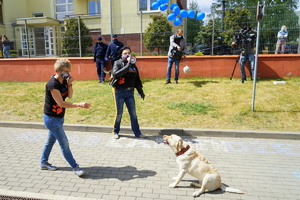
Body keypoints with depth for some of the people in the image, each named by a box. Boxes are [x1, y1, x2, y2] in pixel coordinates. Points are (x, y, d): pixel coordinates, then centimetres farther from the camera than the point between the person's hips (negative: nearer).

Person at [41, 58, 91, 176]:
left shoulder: (64, 81, 0)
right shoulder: (52, 84, -25)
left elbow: (70, 96, 0)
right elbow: (61, 103, -28)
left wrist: (69, 84, -14)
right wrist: (79, 105, -34)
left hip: (59, 117, 9)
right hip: (51, 119, -9)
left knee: (51, 141, 21)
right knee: (64, 143, -4)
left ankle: (43, 163, 38)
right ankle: (75, 167, 5)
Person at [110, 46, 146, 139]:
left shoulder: (133, 65, 7)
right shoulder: (118, 63, -5)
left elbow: (137, 79, 13)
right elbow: (115, 74, -25)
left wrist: (141, 91, 12)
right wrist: (127, 66, -29)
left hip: (130, 92, 4)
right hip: (119, 92, -4)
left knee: (133, 113, 7)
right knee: (119, 113, 5)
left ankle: (137, 132, 18)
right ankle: (115, 132, 25)